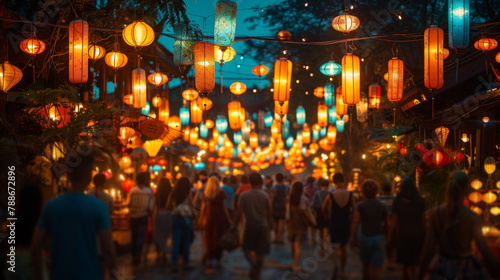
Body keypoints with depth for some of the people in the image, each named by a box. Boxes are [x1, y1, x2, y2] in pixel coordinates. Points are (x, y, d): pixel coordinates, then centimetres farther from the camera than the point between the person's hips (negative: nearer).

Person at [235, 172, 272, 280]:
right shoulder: (265, 195, -1)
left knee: (247, 248, 14)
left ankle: (253, 262, -15)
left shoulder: (244, 195, -6)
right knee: (260, 252, 9)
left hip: (250, 226, -1)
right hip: (263, 226, 1)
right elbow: (269, 213, 4)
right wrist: (270, 225, 18)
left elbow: (239, 213, -10)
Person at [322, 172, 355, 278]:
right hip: (346, 223, 2)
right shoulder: (350, 194, -7)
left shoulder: (330, 195, -12)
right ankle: (342, 271, 27)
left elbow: (323, 209, -2)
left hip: (334, 223, -2)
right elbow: (354, 209, -2)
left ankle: (336, 264, -28)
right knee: (344, 247, 17)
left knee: (335, 246, 1)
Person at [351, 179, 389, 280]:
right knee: (376, 268, -2)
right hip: (379, 238, 0)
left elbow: (355, 223, -11)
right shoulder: (382, 207, 1)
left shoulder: (360, 206, -6)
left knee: (366, 265, 20)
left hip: (364, 238, 0)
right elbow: (387, 224, 9)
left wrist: (353, 238, -3)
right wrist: (385, 236, 24)